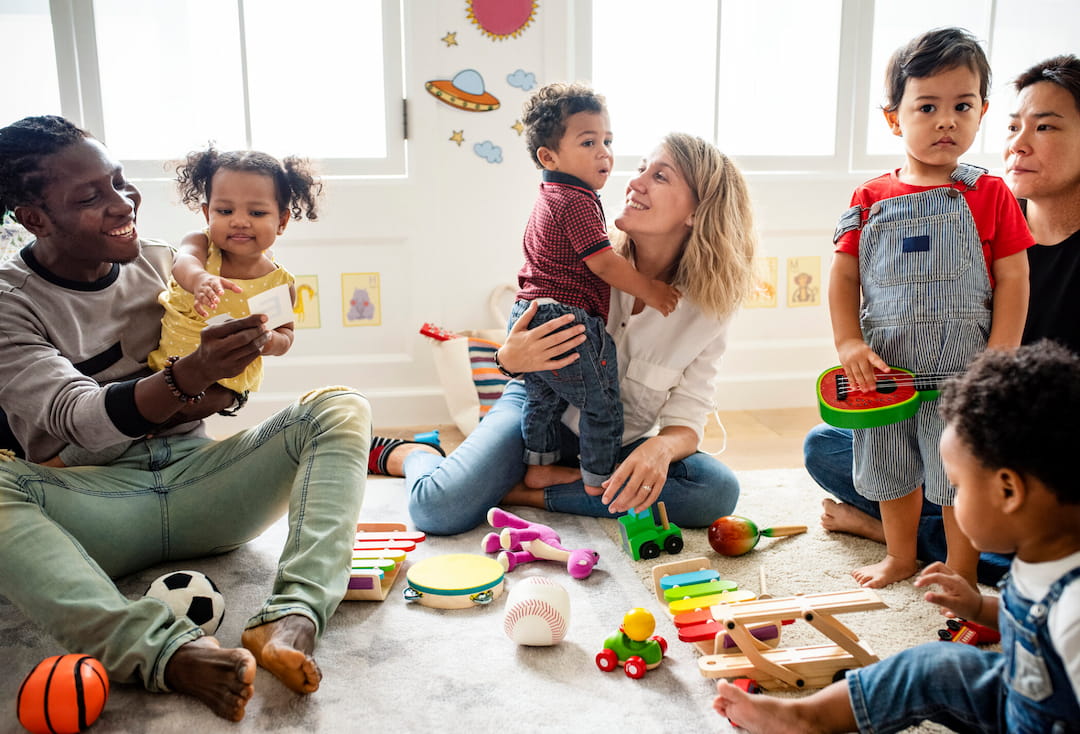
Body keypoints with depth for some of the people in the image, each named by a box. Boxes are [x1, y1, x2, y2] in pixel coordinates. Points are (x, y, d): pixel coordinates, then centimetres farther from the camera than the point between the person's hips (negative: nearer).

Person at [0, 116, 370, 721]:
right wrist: (187, 379, -37)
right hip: (93, 505, -3)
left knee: (341, 408, -17)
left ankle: (291, 619, -37)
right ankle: (167, 650, -46)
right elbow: (81, 419, -19)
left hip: (195, 479, 4)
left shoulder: (163, 264, 9)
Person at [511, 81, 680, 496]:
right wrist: (649, 291, -10)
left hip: (528, 315, 10)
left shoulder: (549, 198, 16)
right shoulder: (577, 202, -17)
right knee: (602, 406, 5)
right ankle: (599, 482, 15)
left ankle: (537, 466, 37)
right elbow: (603, 263, -20)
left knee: (542, 398, 24)